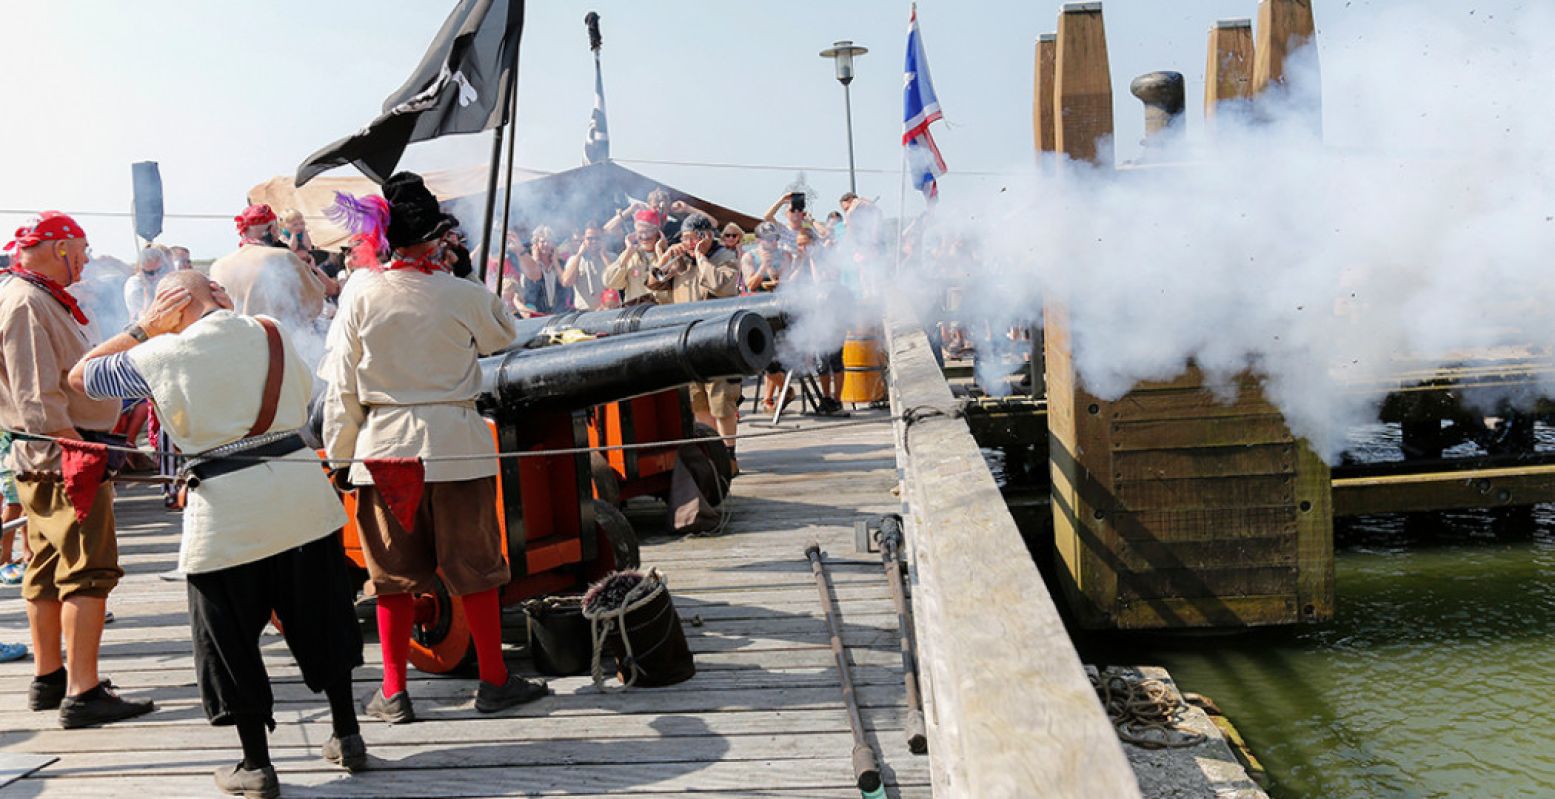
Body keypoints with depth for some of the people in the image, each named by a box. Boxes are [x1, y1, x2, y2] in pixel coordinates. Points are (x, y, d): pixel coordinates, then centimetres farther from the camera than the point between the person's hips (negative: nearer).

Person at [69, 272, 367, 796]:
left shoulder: (163, 354, -7)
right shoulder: (271, 332, 4)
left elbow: (80, 376, 6)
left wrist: (143, 328, 7)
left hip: (226, 510, -4)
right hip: (301, 492, 4)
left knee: (232, 636, 10)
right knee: (320, 618, 17)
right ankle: (347, 737, 27)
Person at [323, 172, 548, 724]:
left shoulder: (361, 296, -4)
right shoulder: (462, 295, -6)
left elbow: (341, 388, -1)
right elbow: (505, 333, 16)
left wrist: (339, 456, 9)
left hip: (384, 447, 1)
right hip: (456, 445, -1)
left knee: (394, 574, 10)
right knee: (474, 566, 9)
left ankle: (394, 693, 15)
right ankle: (494, 681, 18)